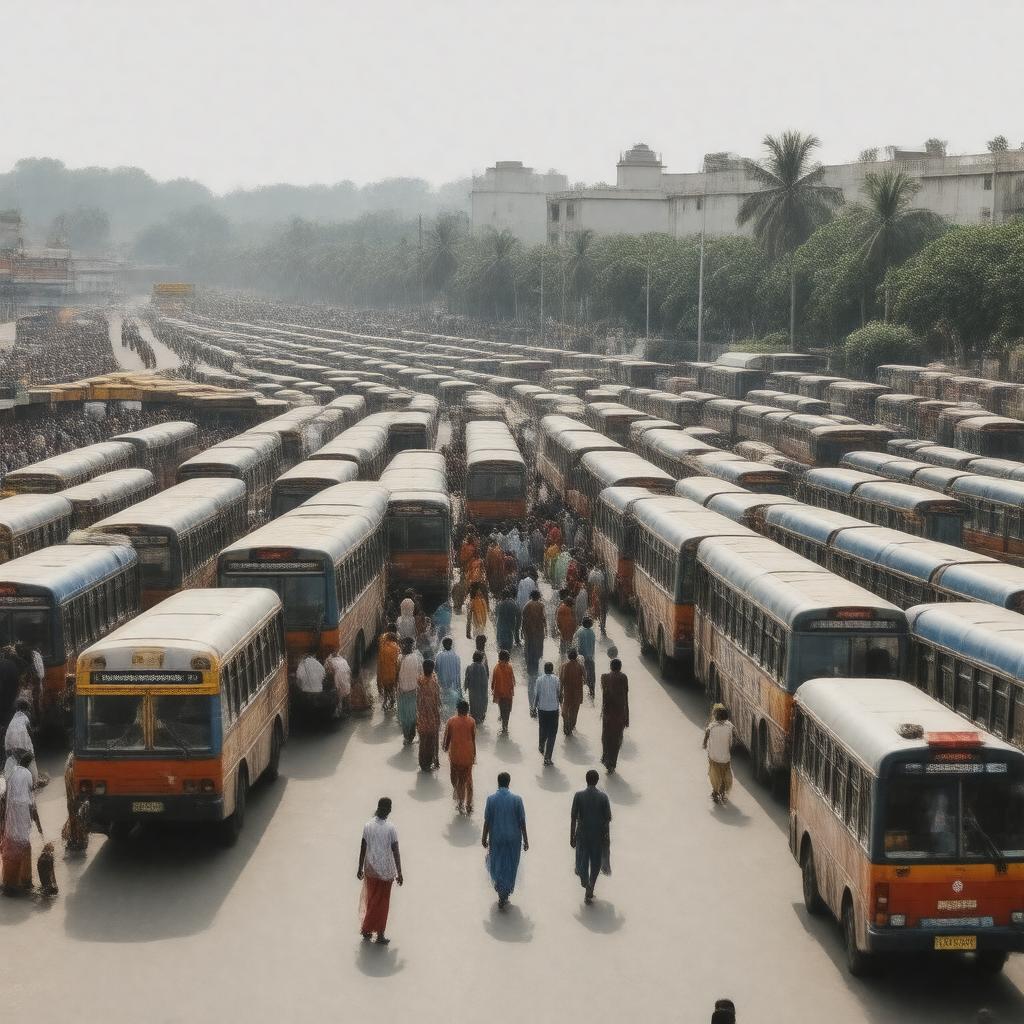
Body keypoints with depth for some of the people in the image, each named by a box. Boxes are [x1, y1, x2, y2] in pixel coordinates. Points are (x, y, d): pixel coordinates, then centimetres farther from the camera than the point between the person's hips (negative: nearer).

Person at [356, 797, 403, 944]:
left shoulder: (367, 826, -7)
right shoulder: (391, 829, -17)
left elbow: (363, 849, -1)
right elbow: (396, 852, -13)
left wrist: (360, 868, 11)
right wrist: (399, 874, -5)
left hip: (370, 870, 3)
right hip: (386, 871, -3)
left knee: (371, 900, 19)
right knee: (383, 903, 9)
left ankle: (367, 930, 26)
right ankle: (379, 935, 14)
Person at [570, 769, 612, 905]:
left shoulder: (579, 796, -9)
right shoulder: (603, 797, -9)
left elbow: (573, 818, -7)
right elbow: (607, 819, -5)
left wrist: (572, 836, 3)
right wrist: (607, 837, 7)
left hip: (582, 835, -1)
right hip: (598, 835, 1)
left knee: (582, 862, 17)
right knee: (595, 864, 12)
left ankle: (586, 882, -5)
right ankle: (589, 893, 12)